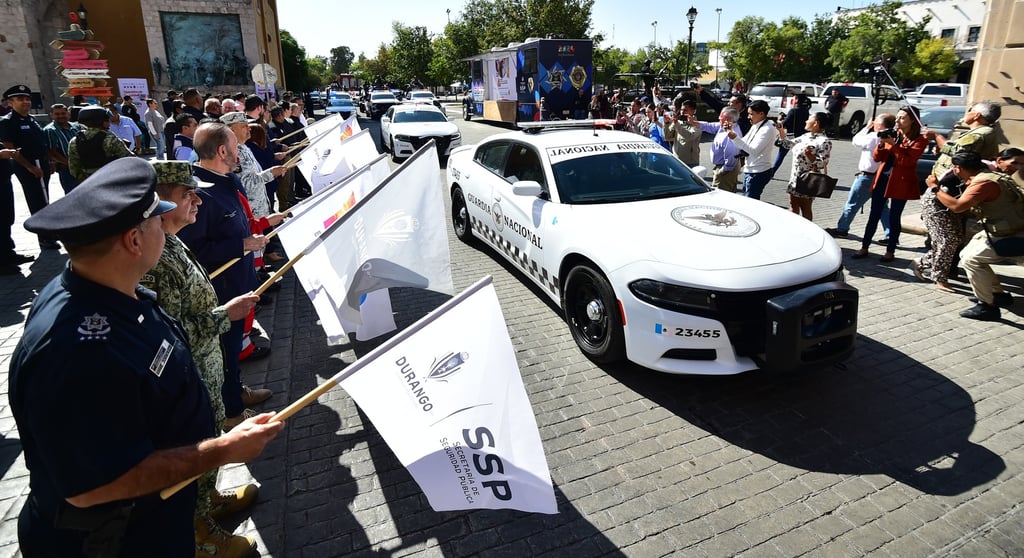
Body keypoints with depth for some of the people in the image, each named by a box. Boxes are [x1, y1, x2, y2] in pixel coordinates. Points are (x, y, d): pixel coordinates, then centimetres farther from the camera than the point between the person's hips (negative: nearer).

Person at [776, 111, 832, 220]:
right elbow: (789, 145, 20)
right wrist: (781, 131, 9)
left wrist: (809, 155, -36)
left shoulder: (824, 141, -14)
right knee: (793, 206, 13)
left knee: (805, 207, 3)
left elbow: (821, 164, -19)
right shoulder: (806, 136, 10)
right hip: (795, 177, 8)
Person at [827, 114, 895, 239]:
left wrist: (867, 127, 7)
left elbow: (856, 141, -3)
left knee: (852, 204, 6)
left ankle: (841, 229, 15)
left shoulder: (873, 137, -17)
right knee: (883, 207, 12)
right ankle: (890, 235, 11)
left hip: (867, 177, -6)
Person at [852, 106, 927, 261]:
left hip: (901, 182, -5)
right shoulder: (892, 134, 12)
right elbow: (877, 157, 10)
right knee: (874, 215, 7)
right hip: (882, 178, 5)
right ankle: (864, 248, 13)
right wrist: (881, 144, -9)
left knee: (894, 217, 2)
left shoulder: (919, 139, -4)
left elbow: (908, 159, -17)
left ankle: (890, 252, 12)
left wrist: (893, 144, -20)